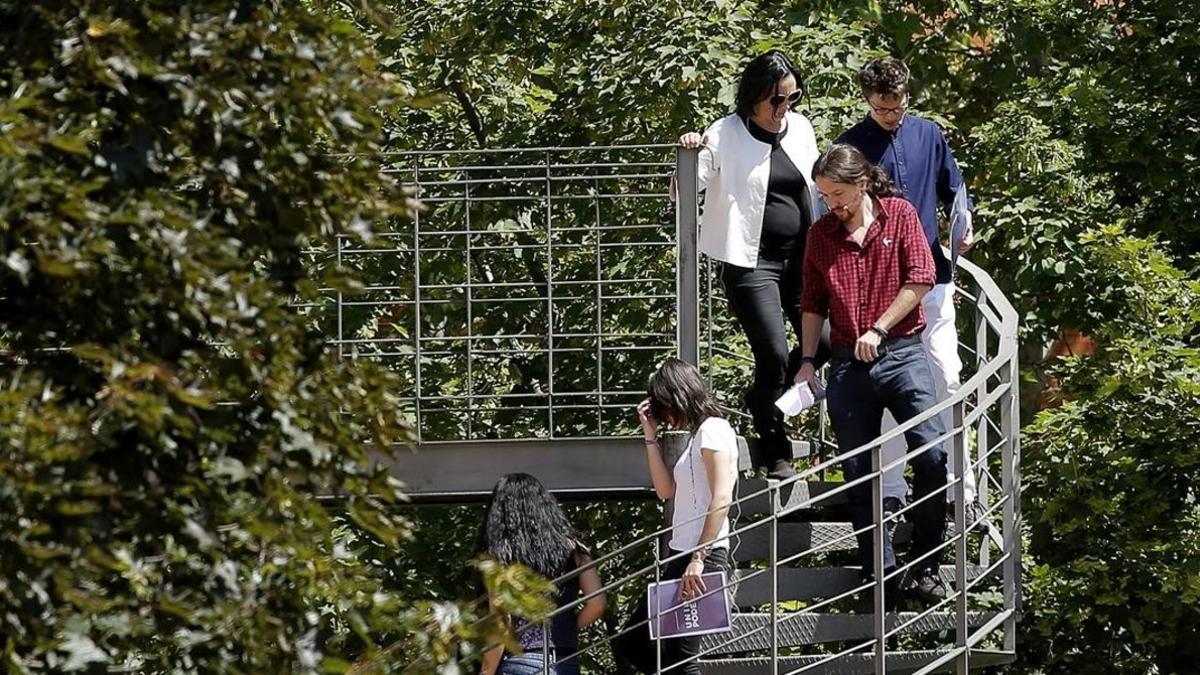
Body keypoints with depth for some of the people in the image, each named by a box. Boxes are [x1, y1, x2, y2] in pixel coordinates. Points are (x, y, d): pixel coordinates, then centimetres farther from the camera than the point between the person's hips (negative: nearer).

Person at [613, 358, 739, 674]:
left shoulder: (713, 430, -10)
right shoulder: (698, 435, 20)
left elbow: (721, 499, -19)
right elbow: (666, 489, 24)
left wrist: (698, 559, -24)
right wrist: (650, 435, 18)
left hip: (703, 555, -11)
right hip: (682, 554, 11)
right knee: (629, 646, 11)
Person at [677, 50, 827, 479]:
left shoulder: (800, 128, 7)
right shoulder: (728, 135, -9)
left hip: (799, 255, 6)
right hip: (751, 261, -6)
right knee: (774, 355, -10)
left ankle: (762, 403, 27)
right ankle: (775, 456, 4)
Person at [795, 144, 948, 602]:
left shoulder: (900, 215, 2)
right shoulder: (820, 234, 10)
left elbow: (920, 279, -6)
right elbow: (813, 304, 14)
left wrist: (879, 329, -11)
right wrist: (807, 360, 5)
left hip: (902, 353, -3)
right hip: (848, 364, 3)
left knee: (931, 455, -12)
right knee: (857, 472, 2)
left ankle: (925, 567, -2)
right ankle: (879, 573, 9)